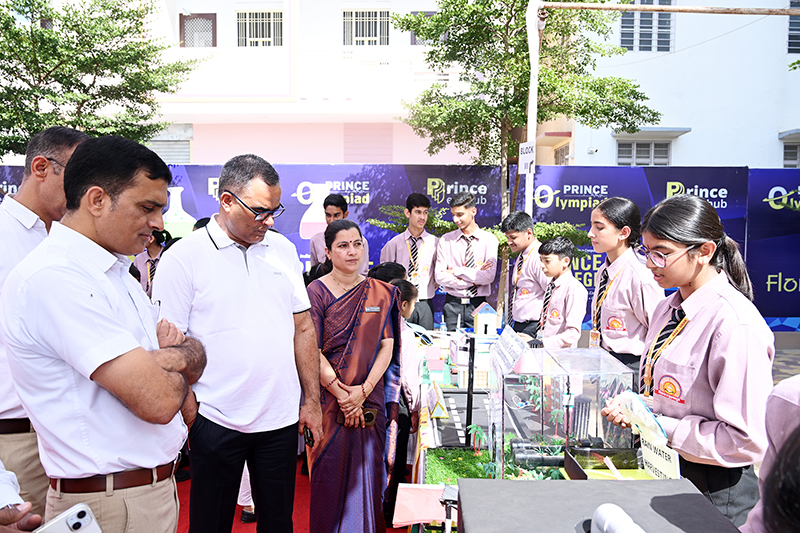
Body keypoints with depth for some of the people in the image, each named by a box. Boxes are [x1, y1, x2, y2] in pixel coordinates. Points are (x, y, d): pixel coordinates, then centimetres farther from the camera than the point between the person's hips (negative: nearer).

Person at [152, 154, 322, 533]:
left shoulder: (283, 249, 5)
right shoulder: (183, 257, -8)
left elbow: (303, 328, 9)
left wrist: (312, 401, 8)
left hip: (282, 417, 4)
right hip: (215, 420, -3)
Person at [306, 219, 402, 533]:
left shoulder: (381, 293, 5)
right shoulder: (317, 292, -4)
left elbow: (387, 346, 0)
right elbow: (312, 352, -9)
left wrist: (363, 391, -11)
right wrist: (343, 396, -13)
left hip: (371, 401, 3)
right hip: (328, 399, -2)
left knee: (367, 469, 10)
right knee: (331, 471, 7)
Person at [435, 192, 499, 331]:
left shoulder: (489, 240, 2)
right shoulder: (445, 240, 5)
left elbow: (489, 276, -10)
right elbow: (440, 277, -4)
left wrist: (456, 271, -8)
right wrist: (474, 280, -9)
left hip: (478, 304, -1)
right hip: (452, 305, 1)